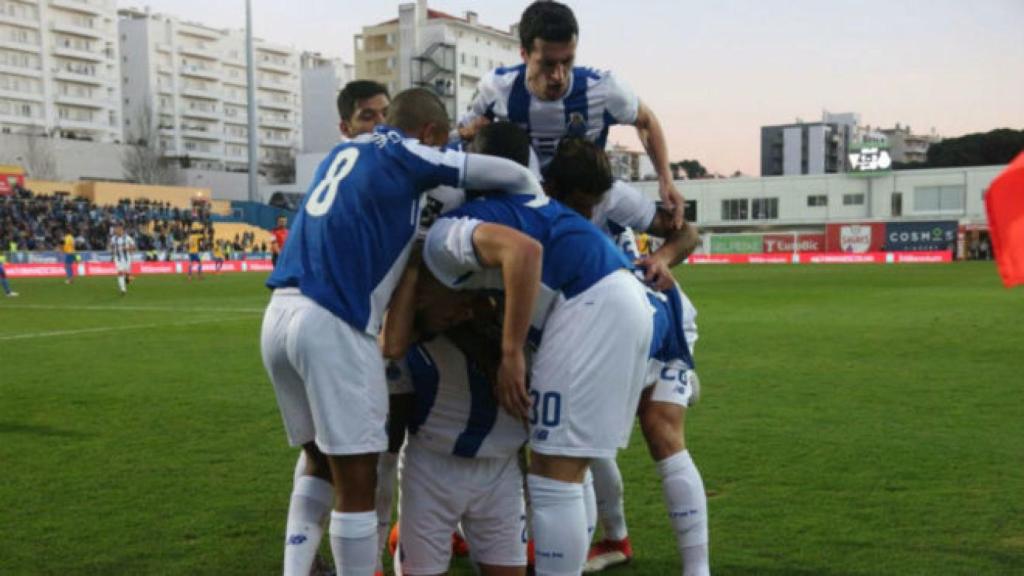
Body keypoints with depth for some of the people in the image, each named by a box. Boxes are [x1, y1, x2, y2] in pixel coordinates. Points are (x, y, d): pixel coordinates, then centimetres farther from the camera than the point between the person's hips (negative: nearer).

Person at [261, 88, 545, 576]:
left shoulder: (344, 151, 23)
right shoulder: (406, 154, 2)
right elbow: (513, 176, -2)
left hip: (280, 314, 8)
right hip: (331, 323, -8)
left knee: (322, 463, 23)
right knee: (356, 481, 3)